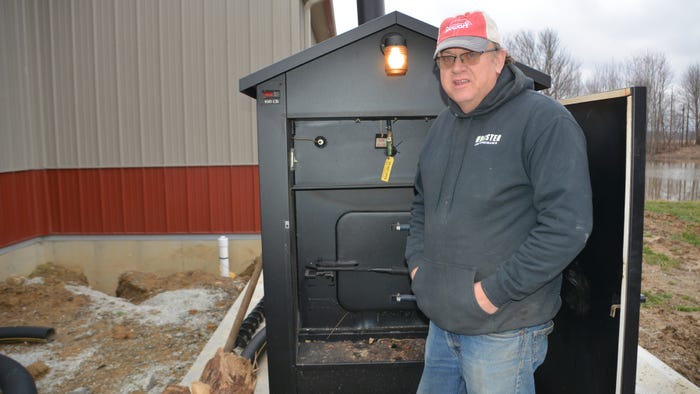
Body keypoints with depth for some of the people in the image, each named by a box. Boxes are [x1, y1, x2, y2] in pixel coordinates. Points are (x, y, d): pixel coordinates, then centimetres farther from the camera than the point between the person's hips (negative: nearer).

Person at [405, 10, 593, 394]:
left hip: (504, 330, -7)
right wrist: (417, 261, 7)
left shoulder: (544, 120, -13)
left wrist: (496, 291, -19)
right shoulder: (441, 126, 10)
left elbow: (567, 224, -21)